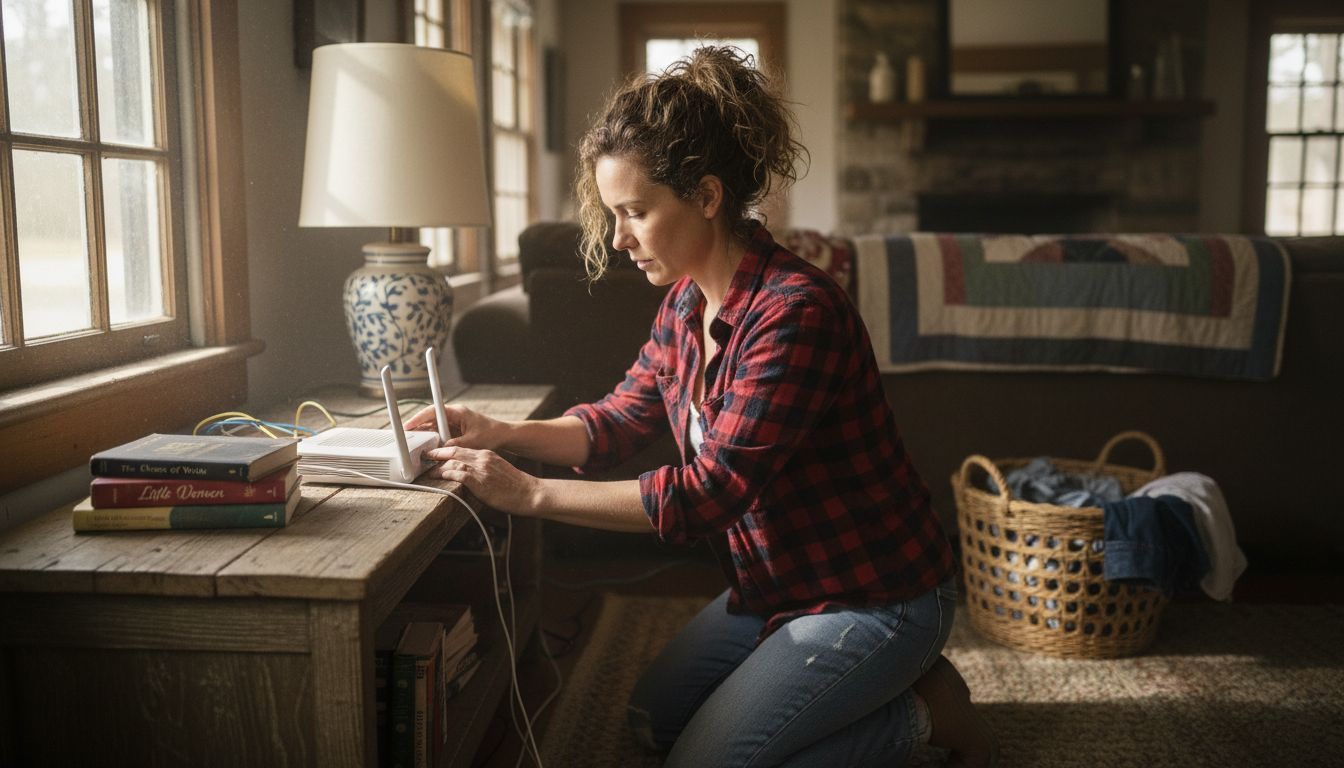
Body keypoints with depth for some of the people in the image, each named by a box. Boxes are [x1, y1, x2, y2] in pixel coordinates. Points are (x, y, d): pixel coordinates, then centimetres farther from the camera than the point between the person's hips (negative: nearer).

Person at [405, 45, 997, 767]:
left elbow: (711, 491, -31)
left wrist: (529, 493, -28)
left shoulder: (795, 313, -30)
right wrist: (496, 432, -11)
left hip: (872, 594, -9)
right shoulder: (685, 303, -2)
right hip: (775, 585, 9)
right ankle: (879, 684, 23)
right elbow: (617, 420, 5)